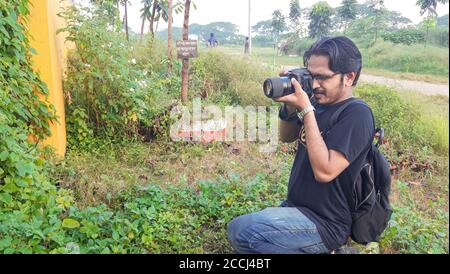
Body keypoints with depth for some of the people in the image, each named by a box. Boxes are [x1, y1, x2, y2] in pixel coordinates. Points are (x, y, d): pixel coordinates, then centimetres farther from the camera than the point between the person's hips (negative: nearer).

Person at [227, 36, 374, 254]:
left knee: (240, 231, -23)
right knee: (239, 228, 13)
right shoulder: (320, 103, 5)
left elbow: (324, 171, -29)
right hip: (296, 206, 9)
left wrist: (306, 109, -27)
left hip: (325, 223, -9)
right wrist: (289, 106, -7)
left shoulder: (357, 114, -19)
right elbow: (287, 137, 14)